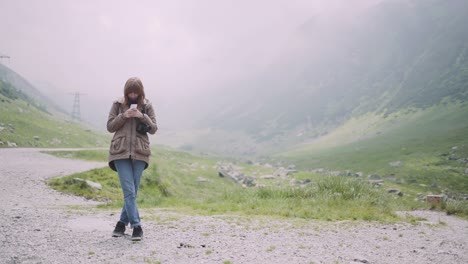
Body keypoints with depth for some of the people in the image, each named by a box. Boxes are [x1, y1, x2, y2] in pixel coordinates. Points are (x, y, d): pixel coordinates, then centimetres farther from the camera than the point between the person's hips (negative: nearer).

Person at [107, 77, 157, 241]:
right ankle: (136, 226, -8)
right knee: (129, 191, -10)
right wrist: (123, 116, -9)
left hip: (139, 153, 1)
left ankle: (123, 222, 19)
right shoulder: (118, 104, 7)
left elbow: (153, 129, 5)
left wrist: (142, 116, -12)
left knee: (132, 191, 5)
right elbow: (110, 127, 6)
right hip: (121, 152, -1)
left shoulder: (146, 106, 8)